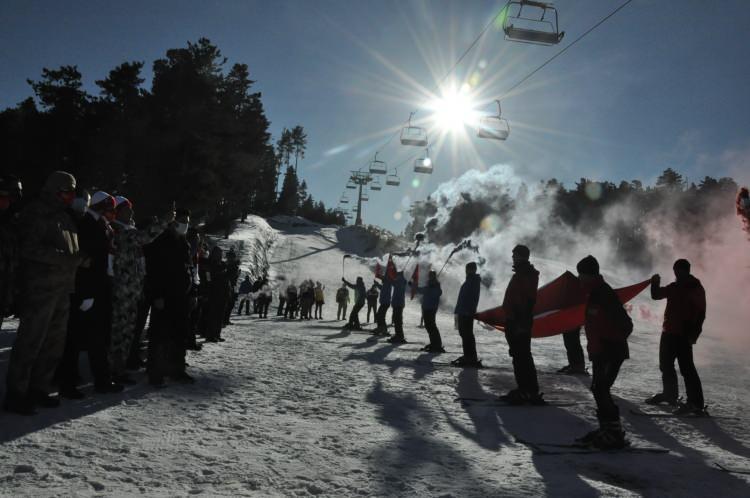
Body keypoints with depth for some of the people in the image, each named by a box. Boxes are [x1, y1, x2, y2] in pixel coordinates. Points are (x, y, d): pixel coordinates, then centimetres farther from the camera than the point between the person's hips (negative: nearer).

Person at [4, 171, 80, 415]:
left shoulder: (64, 215, 18)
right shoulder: (36, 212, -8)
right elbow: (30, 248, -18)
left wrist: (78, 258, 6)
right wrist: (65, 258, -21)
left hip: (61, 288, 9)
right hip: (40, 287, -9)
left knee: (54, 342, 12)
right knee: (30, 340, -5)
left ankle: (39, 388, 22)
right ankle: (16, 393, 4)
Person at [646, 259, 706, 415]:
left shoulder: (696, 288, -7)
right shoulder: (674, 287, 11)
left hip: (684, 335, -7)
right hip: (669, 332, 7)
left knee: (686, 368, -10)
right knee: (666, 365, 16)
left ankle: (696, 403, -9)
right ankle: (669, 394, 30)